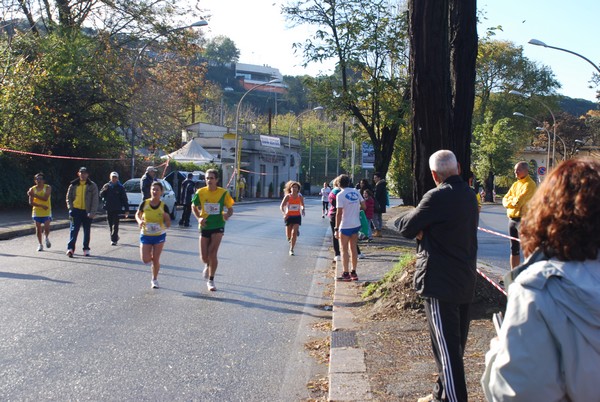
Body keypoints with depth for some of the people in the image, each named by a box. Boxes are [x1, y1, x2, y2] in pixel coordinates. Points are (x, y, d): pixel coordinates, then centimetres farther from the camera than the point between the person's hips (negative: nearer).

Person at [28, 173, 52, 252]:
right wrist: (41, 205, -17)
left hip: (46, 212, -2)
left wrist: (34, 195, -23)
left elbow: (45, 198, -19)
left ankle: (46, 238, 18)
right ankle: (40, 244, 17)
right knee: (38, 228, 4)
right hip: (36, 212, 2)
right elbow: (31, 202, -4)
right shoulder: (32, 189, 1)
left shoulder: (48, 188, -4)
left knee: (47, 228, -13)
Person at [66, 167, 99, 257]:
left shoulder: (92, 186, 0)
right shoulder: (73, 185, 6)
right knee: (74, 229, -8)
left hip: (87, 212, 0)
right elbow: (68, 198, 11)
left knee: (87, 231, 7)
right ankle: (70, 248, -14)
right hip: (76, 210, 1)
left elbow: (95, 200, -4)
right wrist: (71, 208, -3)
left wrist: (92, 212, -13)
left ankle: (86, 249, 17)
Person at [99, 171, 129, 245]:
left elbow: (124, 199, -1)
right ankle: (115, 237, 26)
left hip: (117, 209, -4)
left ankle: (114, 239, -6)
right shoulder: (106, 186, 7)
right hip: (108, 209, 4)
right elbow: (101, 195, 6)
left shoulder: (120, 187, -1)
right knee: (110, 225, 11)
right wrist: (104, 190, -15)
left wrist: (126, 210, -5)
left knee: (115, 225, -7)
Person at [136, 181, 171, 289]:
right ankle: (152, 259, 30)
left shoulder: (164, 207, -11)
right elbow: (137, 214, 7)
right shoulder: (144, 203, -10)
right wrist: (139, 221, -14)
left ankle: (154, 280, 23)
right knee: (145, 260, -7)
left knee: (156, 259, 3)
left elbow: (168, 225, -6)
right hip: (145, 235, 1)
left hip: (159, 235, -1)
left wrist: (166, 218, -27)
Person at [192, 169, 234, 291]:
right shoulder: (200, 192, -4)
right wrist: (199, 218, -6)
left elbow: (230, 209, 2)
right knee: (204, 257, 4)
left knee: (212, 254, -11)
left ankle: (211, 280, 5)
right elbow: (194, 206, 11)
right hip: (204, 226, 2)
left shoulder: (223, 193, -7)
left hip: (218, 226, -2)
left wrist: (227, 215, -21)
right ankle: (208, 265, 42)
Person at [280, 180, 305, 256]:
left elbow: (302, 205, 15)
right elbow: (281, 206, -13)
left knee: (294, 233, -16)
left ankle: (291, 249, -6)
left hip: (297, 216, 0)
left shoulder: (300, 197, -3)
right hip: (289, 216, 0)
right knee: (288, 235, 6)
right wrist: (284, 213, -31)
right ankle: (290, 238, 45)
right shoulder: (287, 197, -9)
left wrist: (302, 210, -6)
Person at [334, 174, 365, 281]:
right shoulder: (356, 192, 4)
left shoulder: (340, 195, -13)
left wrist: (336, 228, -12)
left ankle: (346, 274, 2)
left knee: (344, 250, 2)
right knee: (353, 248, 13)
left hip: (345, 226, -6)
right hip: (356, 225, 6)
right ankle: (354, 273, 18)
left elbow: (339, 213, -16)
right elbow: (363, 206, 6)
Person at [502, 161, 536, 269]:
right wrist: (512, 201, -9)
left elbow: (519, 201, -21)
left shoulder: (529, 184, -11)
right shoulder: (515, 184, 16)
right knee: (514, 249, 14)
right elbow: (505, 200, 12)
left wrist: (511, 199, -1)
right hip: (512, 219, 9)